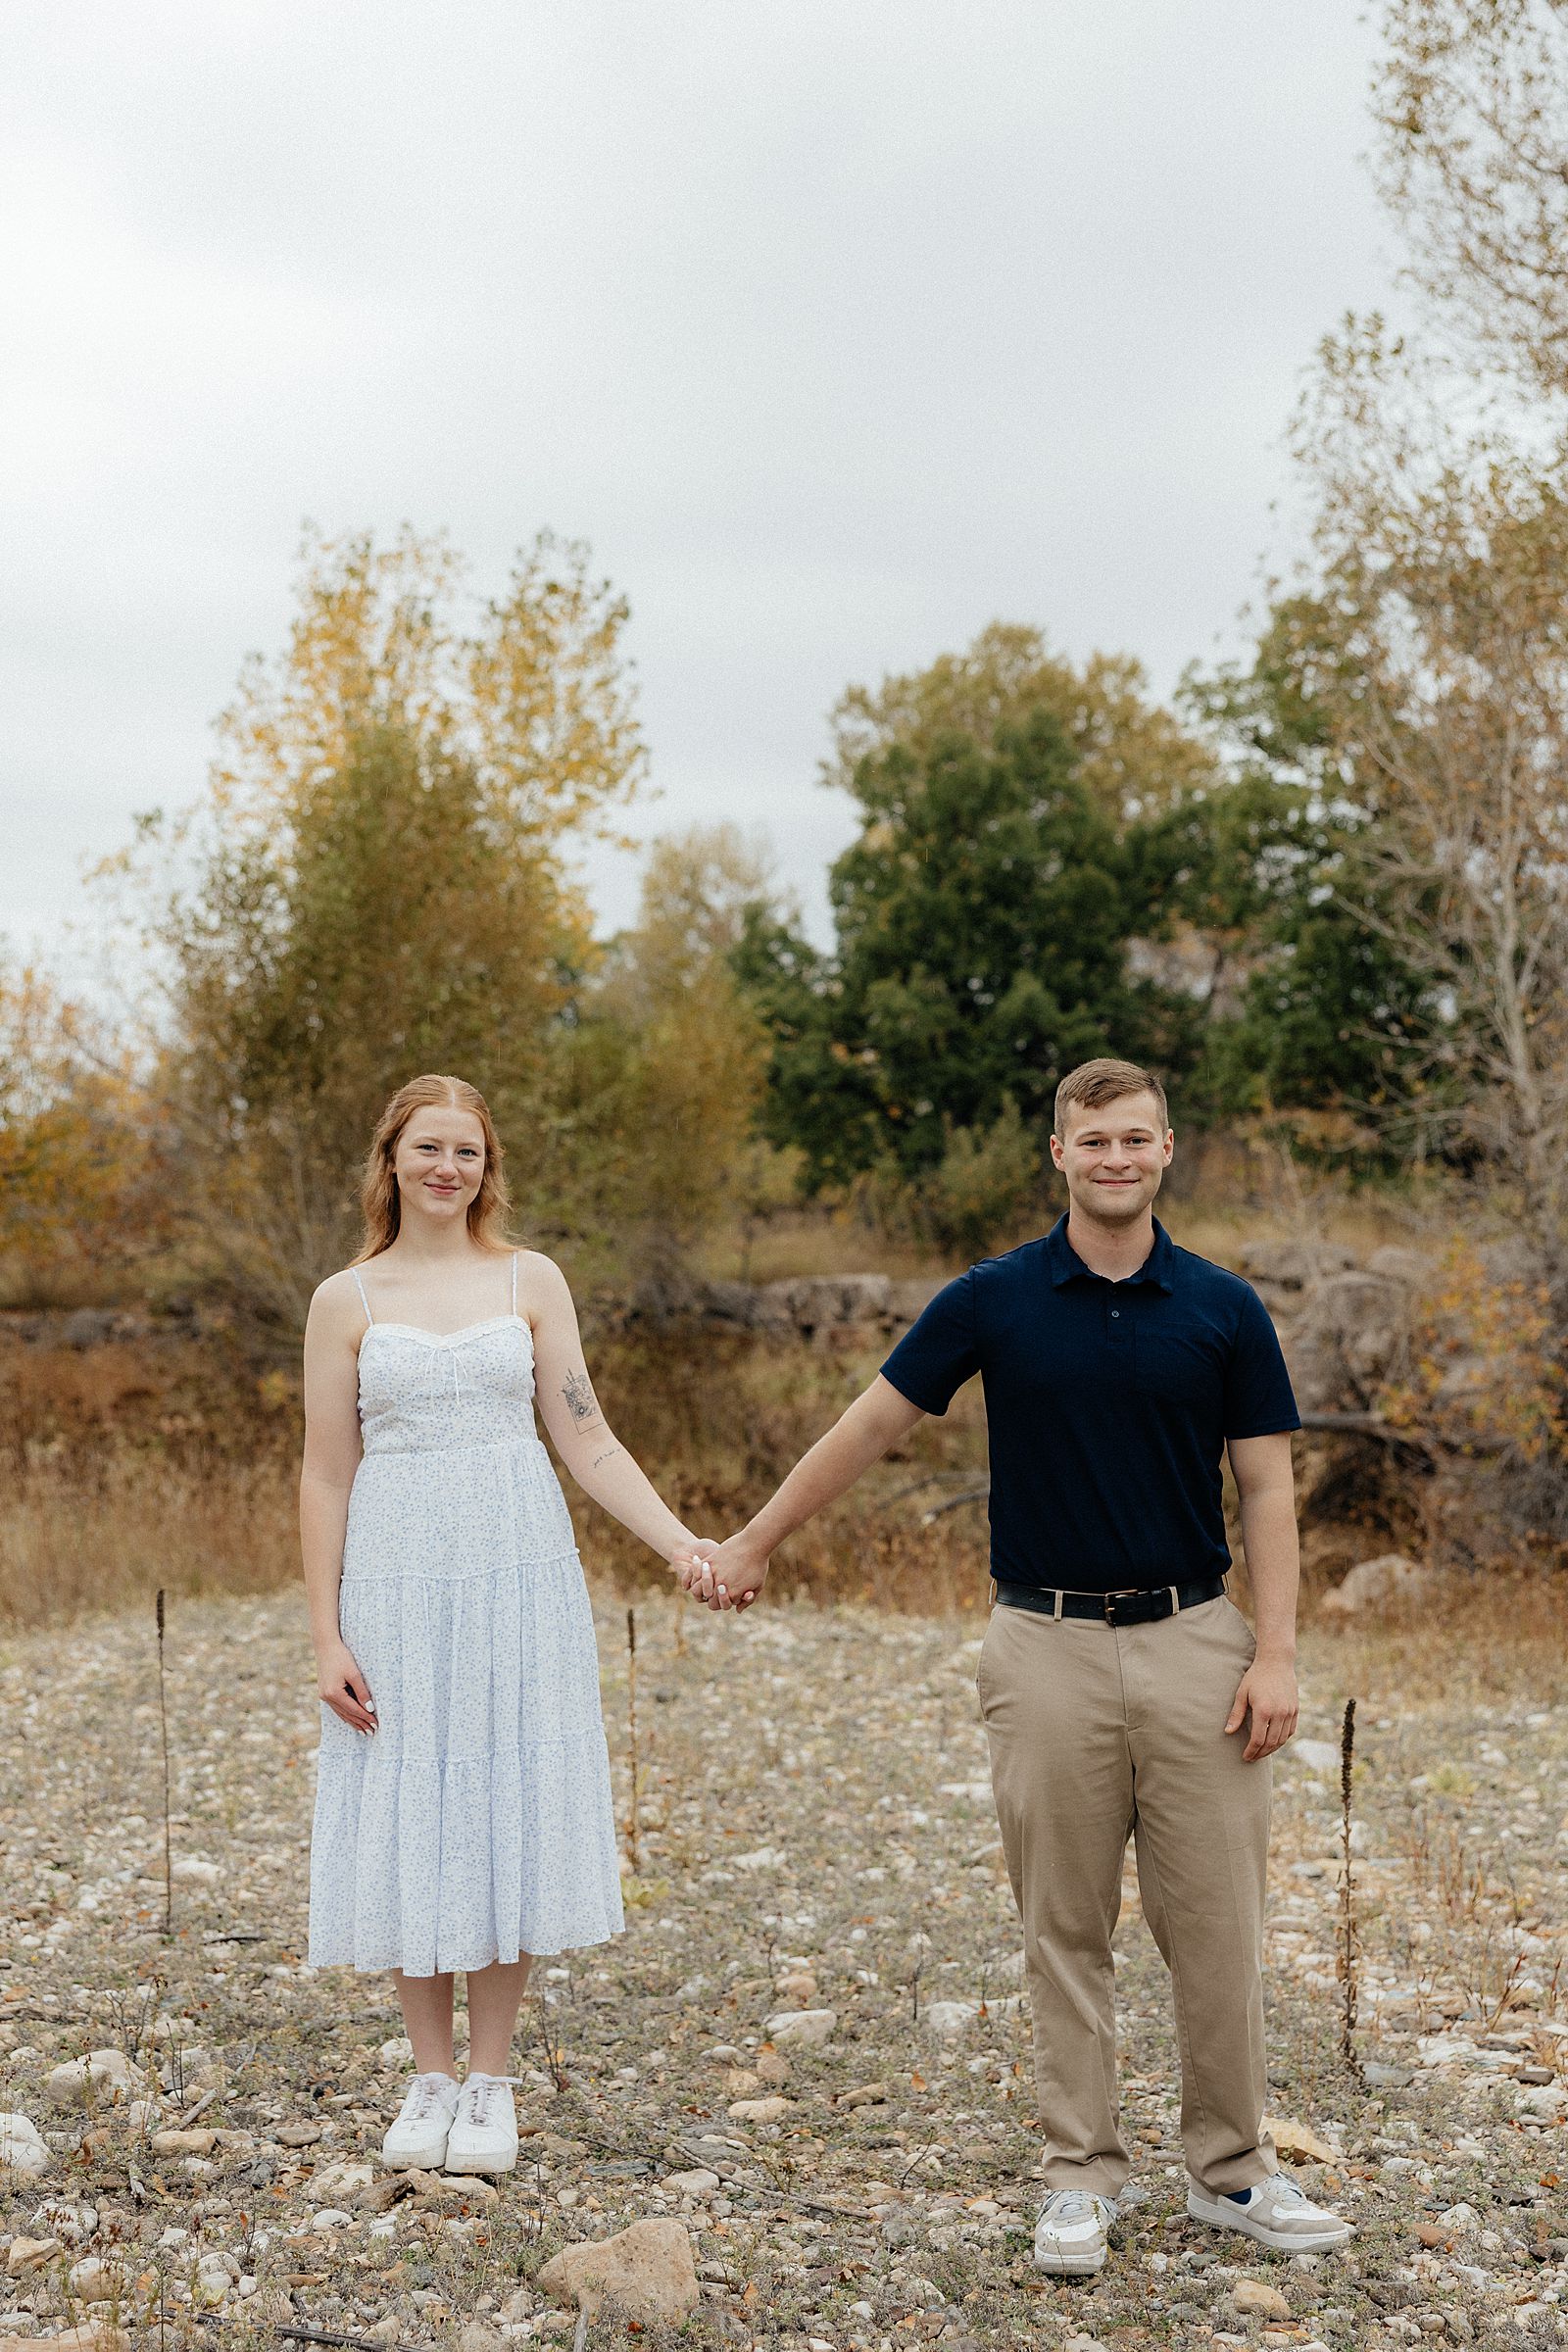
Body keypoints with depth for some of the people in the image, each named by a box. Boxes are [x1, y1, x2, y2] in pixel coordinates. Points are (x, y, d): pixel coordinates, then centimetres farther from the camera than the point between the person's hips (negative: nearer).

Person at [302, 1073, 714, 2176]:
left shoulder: (533, 1281, 6)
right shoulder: (346, 1300, 4)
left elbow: (588, 1441, 4)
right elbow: (327, 1477, 3)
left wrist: (684, 1545, -7)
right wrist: (327, 1638, -2)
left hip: (518, 1572, 0)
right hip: (396, 1579, 0)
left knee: (509, 1810, 3)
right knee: (410, 1820, 4)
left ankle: (491, 2081, 15)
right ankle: (432, 2076, 18)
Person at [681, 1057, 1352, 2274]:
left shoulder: (1224, 1307, 1)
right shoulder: (993, 1300, 0)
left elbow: (1267, 1485, 2)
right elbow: (869, 1427, 6)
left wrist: (1276, 1652, -7)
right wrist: (751, 1546, 9)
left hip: (1193, 1640, 1)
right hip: (1052, 1646, 0)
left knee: (1218, 1923, 5)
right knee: (1066, 1931, 6)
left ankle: (1235, 2171, 19)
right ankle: (1082, 2175, 17)